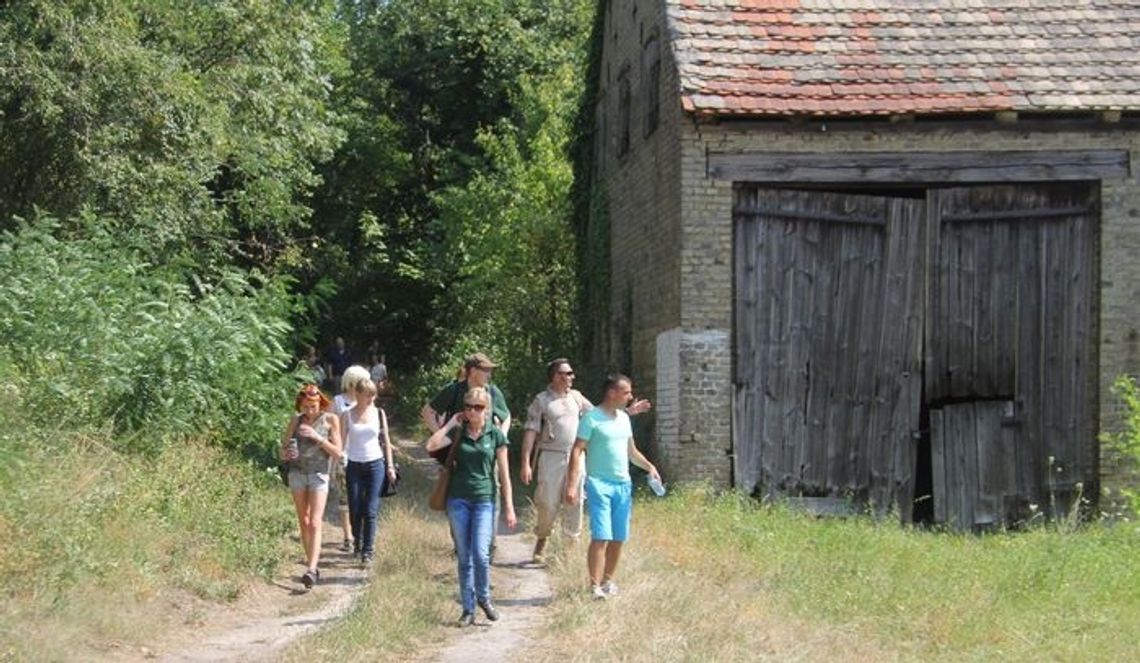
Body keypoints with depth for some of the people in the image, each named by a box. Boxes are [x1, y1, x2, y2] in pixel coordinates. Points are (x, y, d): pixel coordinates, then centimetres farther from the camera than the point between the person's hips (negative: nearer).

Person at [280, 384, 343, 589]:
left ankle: (311, 570, -21)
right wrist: (286, 453, -13)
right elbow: (283, 450, 11)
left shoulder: (330, 420, -2)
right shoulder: (296, 420, 5)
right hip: (297, 473, 3)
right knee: (303, 522, 7)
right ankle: (312, 564, 17)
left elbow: (337, 453, -5)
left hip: (319, 474, -3)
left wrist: (317, 437, -17)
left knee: (314, 524, -13)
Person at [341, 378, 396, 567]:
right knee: (355, 510, 3)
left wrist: (390, 466, 7)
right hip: (354, 466, 0)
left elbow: (386, 441, 10)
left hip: (375, 465, 0)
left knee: (370, 511, -6)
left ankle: (368, 551, -2)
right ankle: (357, 541, 30)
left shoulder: (379, 413, 4)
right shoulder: (347, 415, 0)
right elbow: (341, 442, 1)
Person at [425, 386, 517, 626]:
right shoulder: (458, 432, 5)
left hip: (484, 500, -2)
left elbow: (504, 473, 2)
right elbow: (431, 445, -12)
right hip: (458, 500, 2)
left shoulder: (495, 435, 0)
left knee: (480, 554, -13)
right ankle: (468, 610, 12)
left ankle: (484, 598, 11)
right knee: (464, 557, 5)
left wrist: (509, 507, 0)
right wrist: (450, 423, -5)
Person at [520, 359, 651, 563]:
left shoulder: (576, 397, 13)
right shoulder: (541, 400, -2)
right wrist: (526, 463, -12)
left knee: (575, 502, 1)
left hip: (575, 457, 4)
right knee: (547, 503, -2)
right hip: (551, 457, -4)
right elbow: (531, 432, -5)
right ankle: (541, 543, 15)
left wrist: (628, 412, 12)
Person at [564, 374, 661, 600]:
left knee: (618, 538, 7)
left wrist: (648, 466, 8)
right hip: (599, 484, -7)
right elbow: (577, 451, -11)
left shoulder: (624, 418, 14)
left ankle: (608, 580, 20)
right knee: (601, 537, -13)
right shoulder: (592, 418, -7)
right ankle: (595, 586, -11)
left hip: (623, 485, 7)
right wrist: (572, 485, -18)